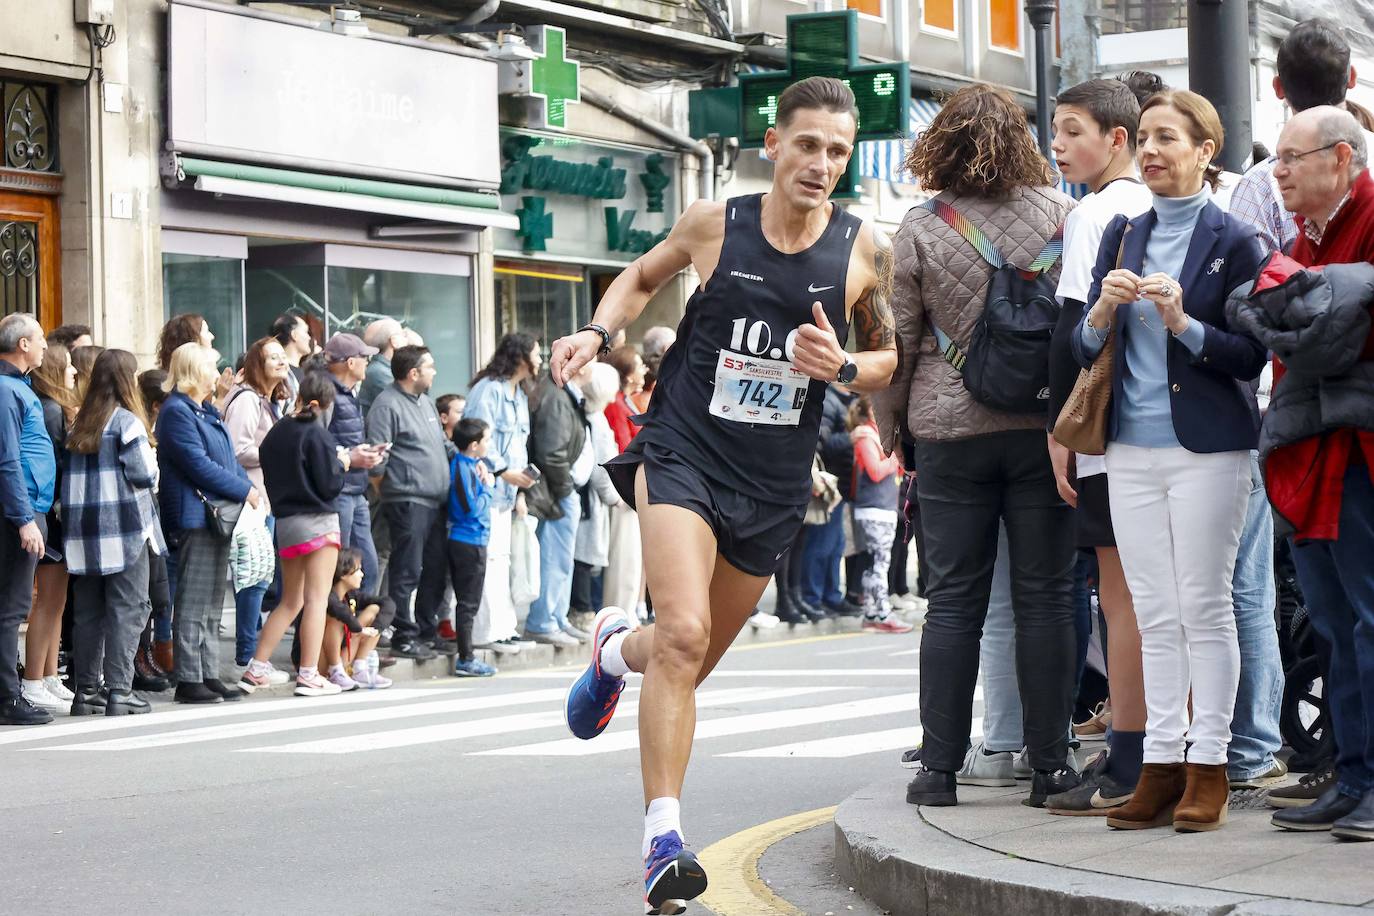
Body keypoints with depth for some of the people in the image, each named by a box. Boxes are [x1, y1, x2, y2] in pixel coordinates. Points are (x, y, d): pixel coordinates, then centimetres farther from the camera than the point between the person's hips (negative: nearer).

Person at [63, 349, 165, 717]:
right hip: (124, 528, -6)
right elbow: (143, 472, -11)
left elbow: (70, 475, 9)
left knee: (88, 611, 10)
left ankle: (87, 691, 13)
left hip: (84, 531, 6)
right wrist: (152, 459, 8)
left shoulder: (80, 423, 10)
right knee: (127, 610, -2)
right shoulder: (126, 421, -9)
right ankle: (119, 691, -6)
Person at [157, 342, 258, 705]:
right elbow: (199, 465, -19)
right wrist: (244, 491, -14)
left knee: (212, 602, 12)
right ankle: (188, 679, -4)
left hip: (218, 514, 10)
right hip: (195, 515, -10)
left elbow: (227, 458, 21)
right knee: (193, 600, -7)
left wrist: (248, 485, 3)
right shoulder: (176, 412, -13)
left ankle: (209, 674, 17)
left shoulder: (205, 411, 18)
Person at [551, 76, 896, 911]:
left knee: (695, 656, 16)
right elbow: (643, 277, 16)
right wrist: (599, 332, -3)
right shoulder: (713, 223, -4)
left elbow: (892, 357, 8)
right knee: (685, 635, -23)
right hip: (684, 455, -3)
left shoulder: (865, 250, -3)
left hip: (774, 482, 3)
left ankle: (618, 647, 52)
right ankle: (664, 837, -19)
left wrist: (844, 366, -14)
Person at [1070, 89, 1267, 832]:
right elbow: (1084, 350, 10)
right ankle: (1161, 765, 10)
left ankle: (1207, 769, 4)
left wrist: (1183, 323, -20)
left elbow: (1251, 358, -7)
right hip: (1132, 449, 5)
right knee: (1154, 615, 6)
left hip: (1207, 449, -5)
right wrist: (1104, 309, -10)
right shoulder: (1122, 234, 11)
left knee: (1205, 608, -2)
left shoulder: (1233, 241, -3)